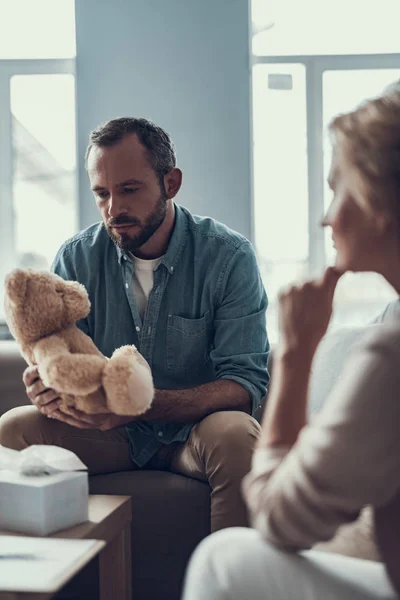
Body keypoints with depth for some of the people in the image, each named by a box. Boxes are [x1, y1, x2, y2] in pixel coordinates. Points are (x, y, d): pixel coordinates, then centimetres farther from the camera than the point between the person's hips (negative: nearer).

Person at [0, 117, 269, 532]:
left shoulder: (229, 257, -10)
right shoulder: (75, 258, -1)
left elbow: (245, 382, -17)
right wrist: (47, 389, -26)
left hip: (195, 429, -2)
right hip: (105, 434, 2)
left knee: (237, 435, -35)